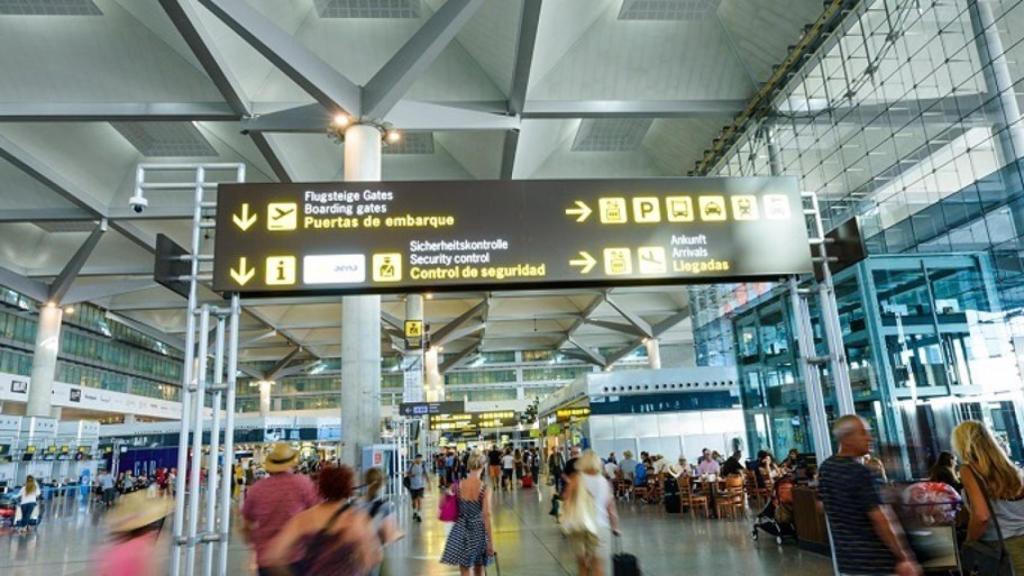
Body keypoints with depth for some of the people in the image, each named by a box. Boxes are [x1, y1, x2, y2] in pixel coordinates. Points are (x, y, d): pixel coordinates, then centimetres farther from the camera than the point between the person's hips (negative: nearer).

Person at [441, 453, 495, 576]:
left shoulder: (458, 485, -7)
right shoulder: (485, 488, -13)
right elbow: (486, 516, -15)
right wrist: (490, 541, -11)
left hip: (461, 530, 1)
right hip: (478, 530, -1)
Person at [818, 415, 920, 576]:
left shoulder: (825, 469, 5)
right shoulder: (860, 472, -20)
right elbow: (879, 519, -22)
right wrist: (903, 558, -16)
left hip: (846, 559, 7)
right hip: (875, 561, -7)